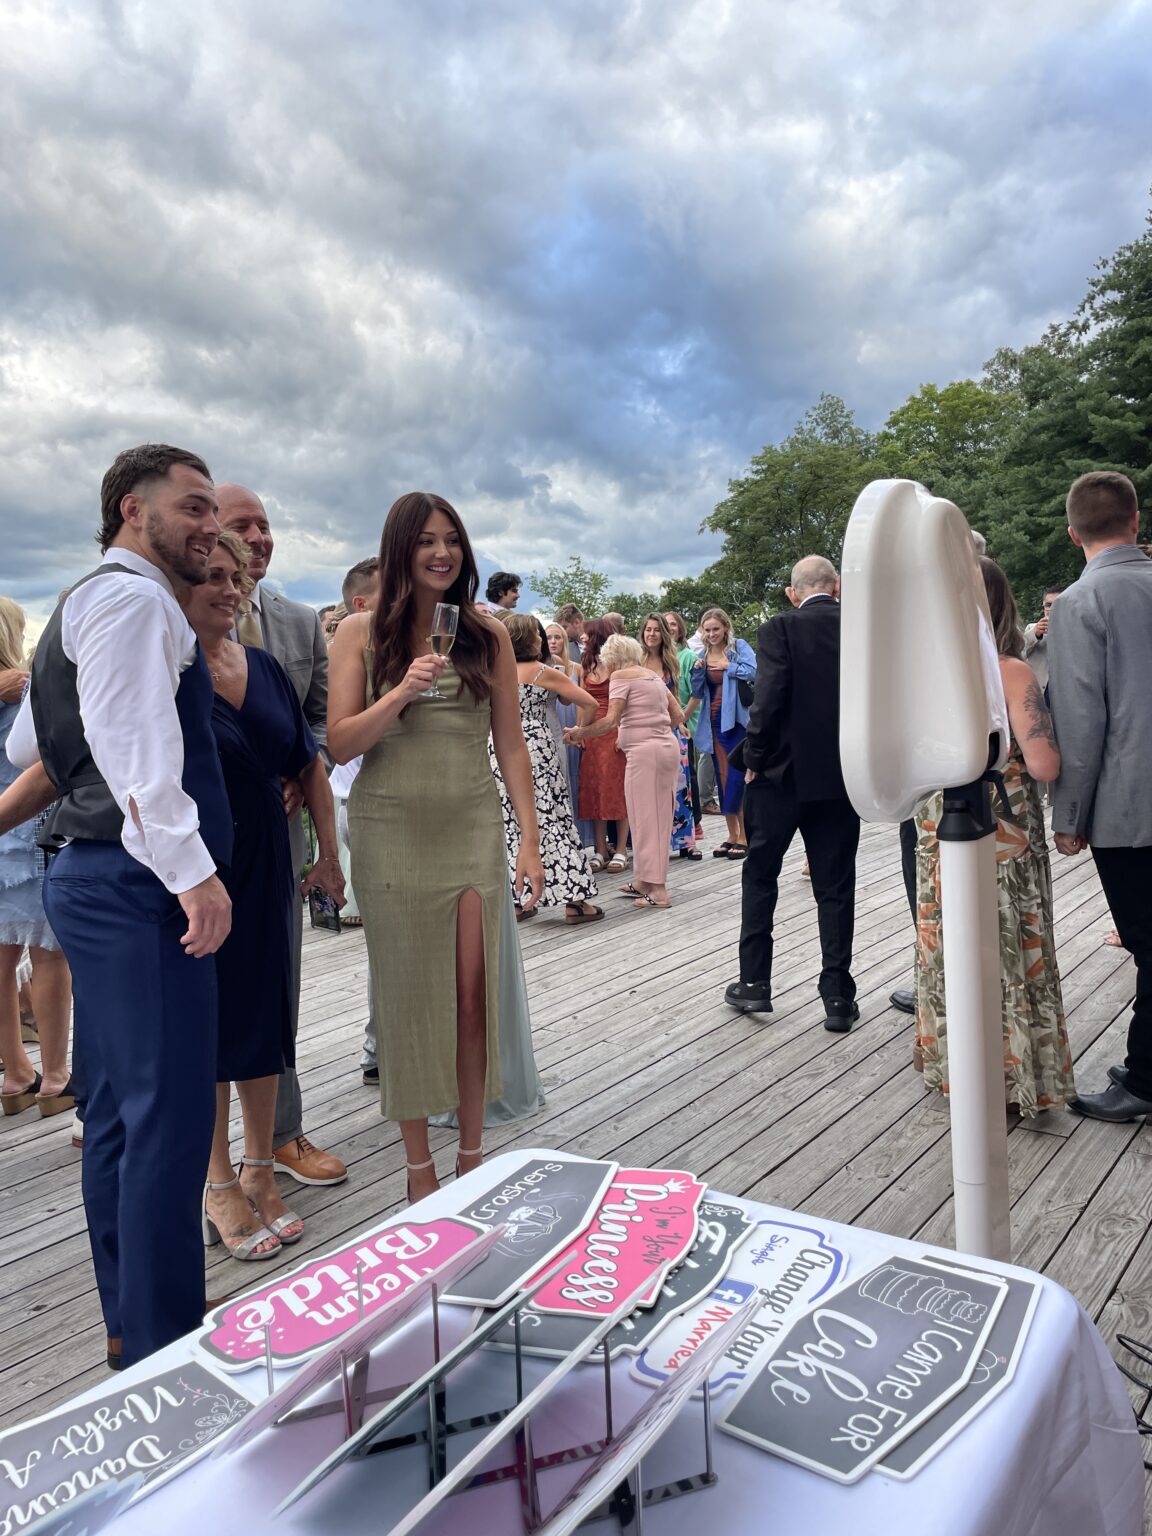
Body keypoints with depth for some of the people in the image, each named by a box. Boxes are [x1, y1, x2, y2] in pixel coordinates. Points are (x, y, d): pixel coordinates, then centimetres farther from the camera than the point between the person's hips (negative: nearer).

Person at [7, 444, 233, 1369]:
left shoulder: (87, 603, 23)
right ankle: (163, 1351, 4)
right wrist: (192, 870, -26)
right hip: (136, 884, -11)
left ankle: (131, 1326, 27)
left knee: (119, 1112, 15)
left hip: (95, 876, 11)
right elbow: (134, 742, -22)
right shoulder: (133, 598, -9)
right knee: (169, 1116, -6)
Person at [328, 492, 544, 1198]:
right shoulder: (362, 632, 1)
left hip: (473, 828, 1)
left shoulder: (489, 634, 5)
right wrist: (402, 692, -18)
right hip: (392, 833, -1)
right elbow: (341, 744, -3)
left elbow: (511, 744, 6)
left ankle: (473, 1153, 22)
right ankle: (419, 1164, 21)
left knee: (475, 996, 3)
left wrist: (530, 839, 1)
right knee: (409, 999, 7)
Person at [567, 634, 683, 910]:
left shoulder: (620, 676, -4)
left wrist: (579, 733, -6)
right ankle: (644, 880, 23)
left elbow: (610, 721, -14)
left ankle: (657, 890, -3)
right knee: (658, 816, 13)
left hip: (644, 751, -8)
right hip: (667, 746, 8)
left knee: (645, 817, -3)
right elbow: (678, 716, 16)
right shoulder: (653, 676, 18)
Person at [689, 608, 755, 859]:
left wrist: (728, 666, -13)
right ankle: (732, 836, 18)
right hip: (715, 722, 6)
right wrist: (698, 670, -4)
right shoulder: (702, 655, 12)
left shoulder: (739, 646, -2)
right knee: (723, 779, 9)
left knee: (737, 779, -9)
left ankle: (744, 837, -1)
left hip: (736, 720, -6)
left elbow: (753, 671, -17)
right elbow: (697, 692, 11)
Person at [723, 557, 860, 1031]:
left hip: (782, 776, -3)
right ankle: (838, 998, 14)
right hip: (843, 777, 3)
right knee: (836, 888, 10)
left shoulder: (779, 631, -10)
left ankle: (754, 983, 19)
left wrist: (753, 759, -7)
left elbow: (768, 700, -19)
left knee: (760, 876, 14)